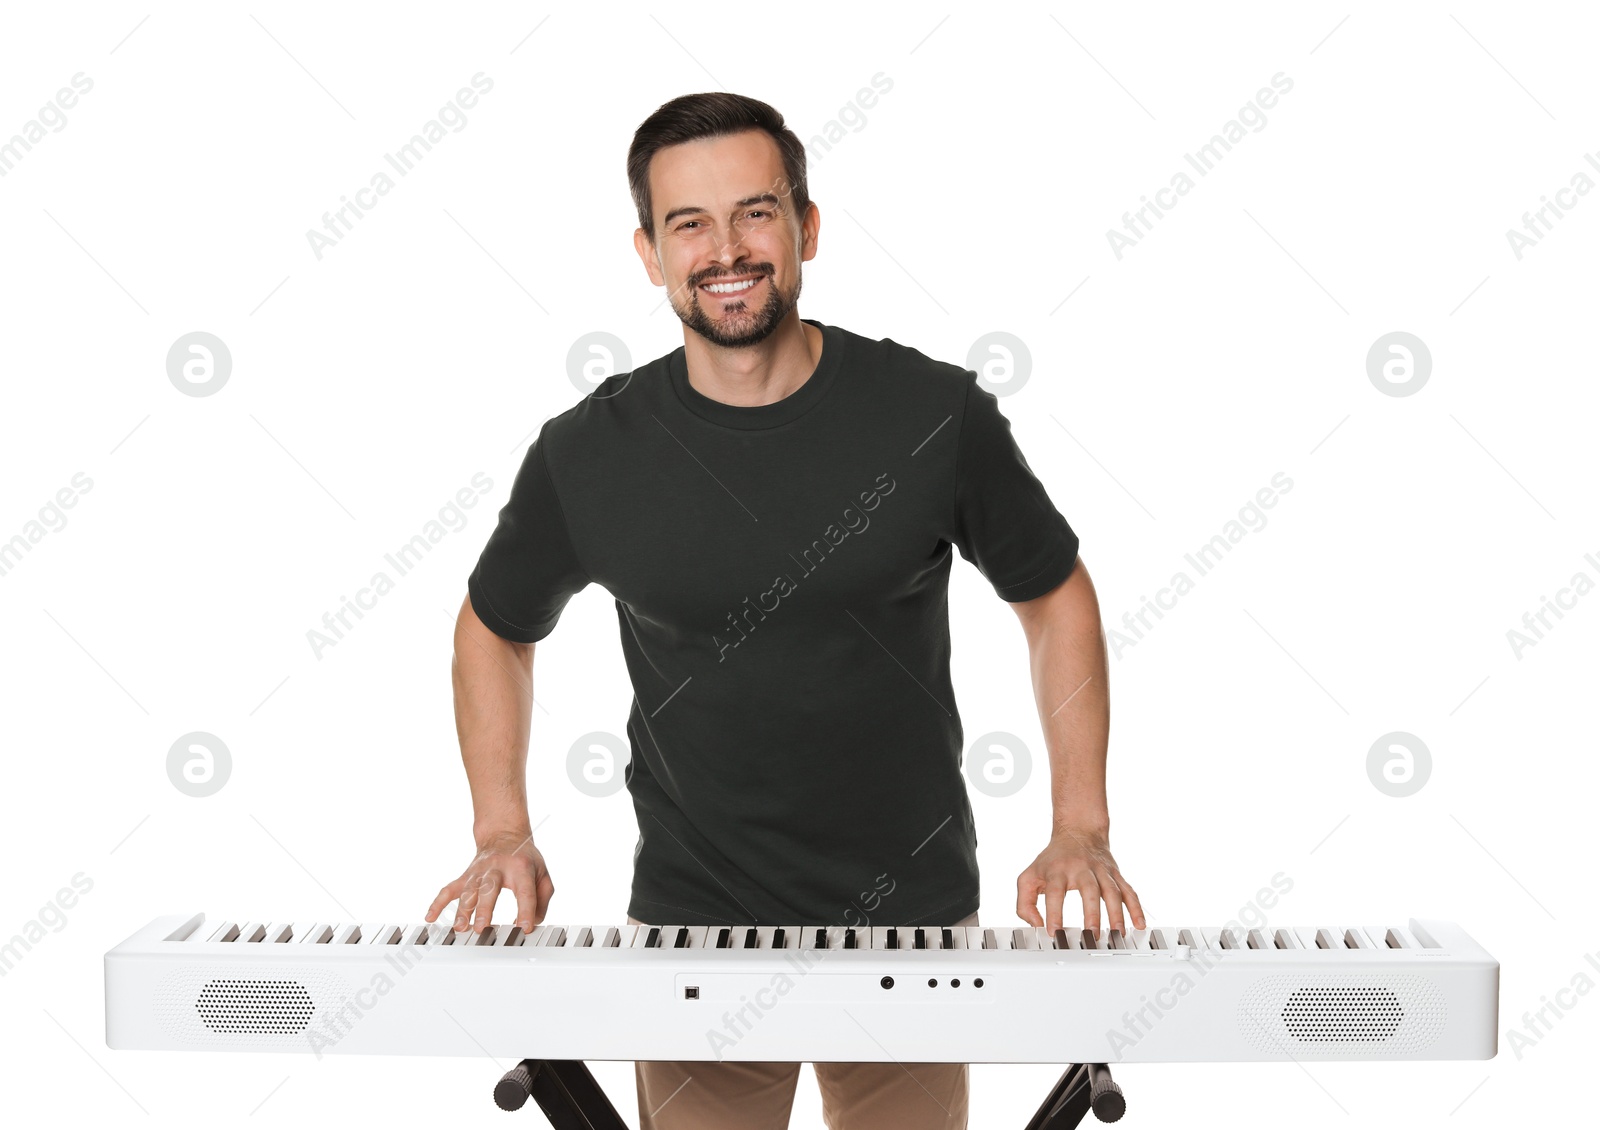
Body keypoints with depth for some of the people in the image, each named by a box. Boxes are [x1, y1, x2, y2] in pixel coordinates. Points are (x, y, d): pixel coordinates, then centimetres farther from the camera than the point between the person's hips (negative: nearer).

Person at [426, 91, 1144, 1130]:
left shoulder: (935, 414, -11)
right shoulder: (589, 456, -8)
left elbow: (1057, 597, 2)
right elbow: (497, 627, 9)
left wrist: (1081, 830, -6)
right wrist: (503, 835, -2)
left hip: (914, 916, 0)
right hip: (694, 925, 0)